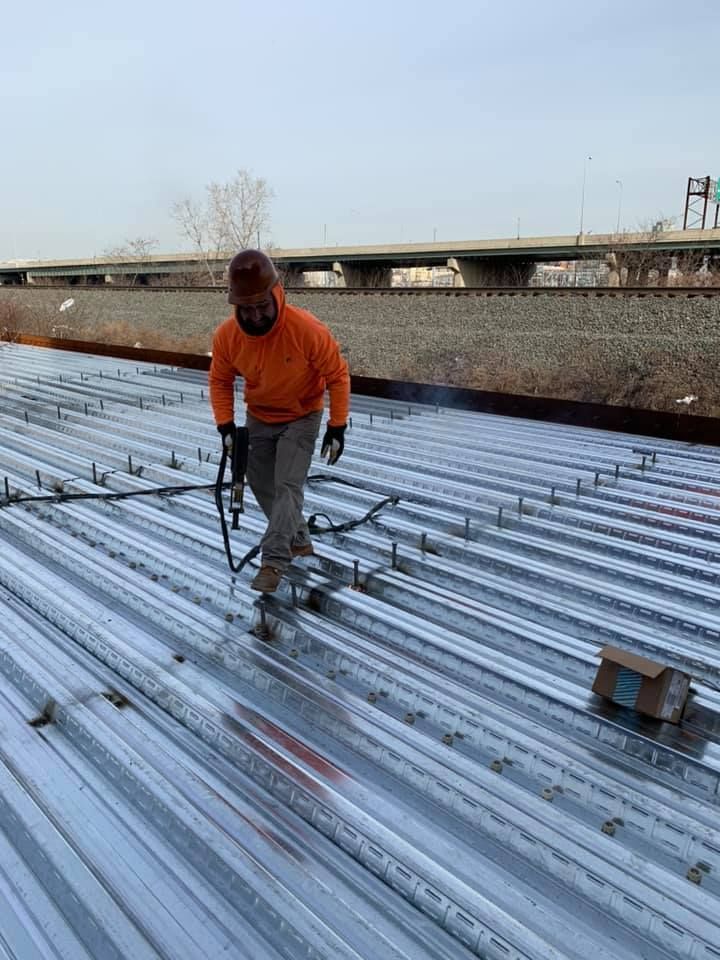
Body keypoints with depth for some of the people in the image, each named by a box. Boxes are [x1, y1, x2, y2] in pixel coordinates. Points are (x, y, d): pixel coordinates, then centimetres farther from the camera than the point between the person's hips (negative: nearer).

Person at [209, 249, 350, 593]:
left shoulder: (308, 330, -31)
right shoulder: (226, 335, -20)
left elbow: (338, 375, -19)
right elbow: (220, 380, -2)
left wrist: (337, 427, -17)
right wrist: (225, 424, -10)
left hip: (301, 418, -5)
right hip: (258, 418, 5)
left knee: (287, 486, -13)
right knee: (262, 485, 12)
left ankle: (274, 561, -5)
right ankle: (299, 541, 31)